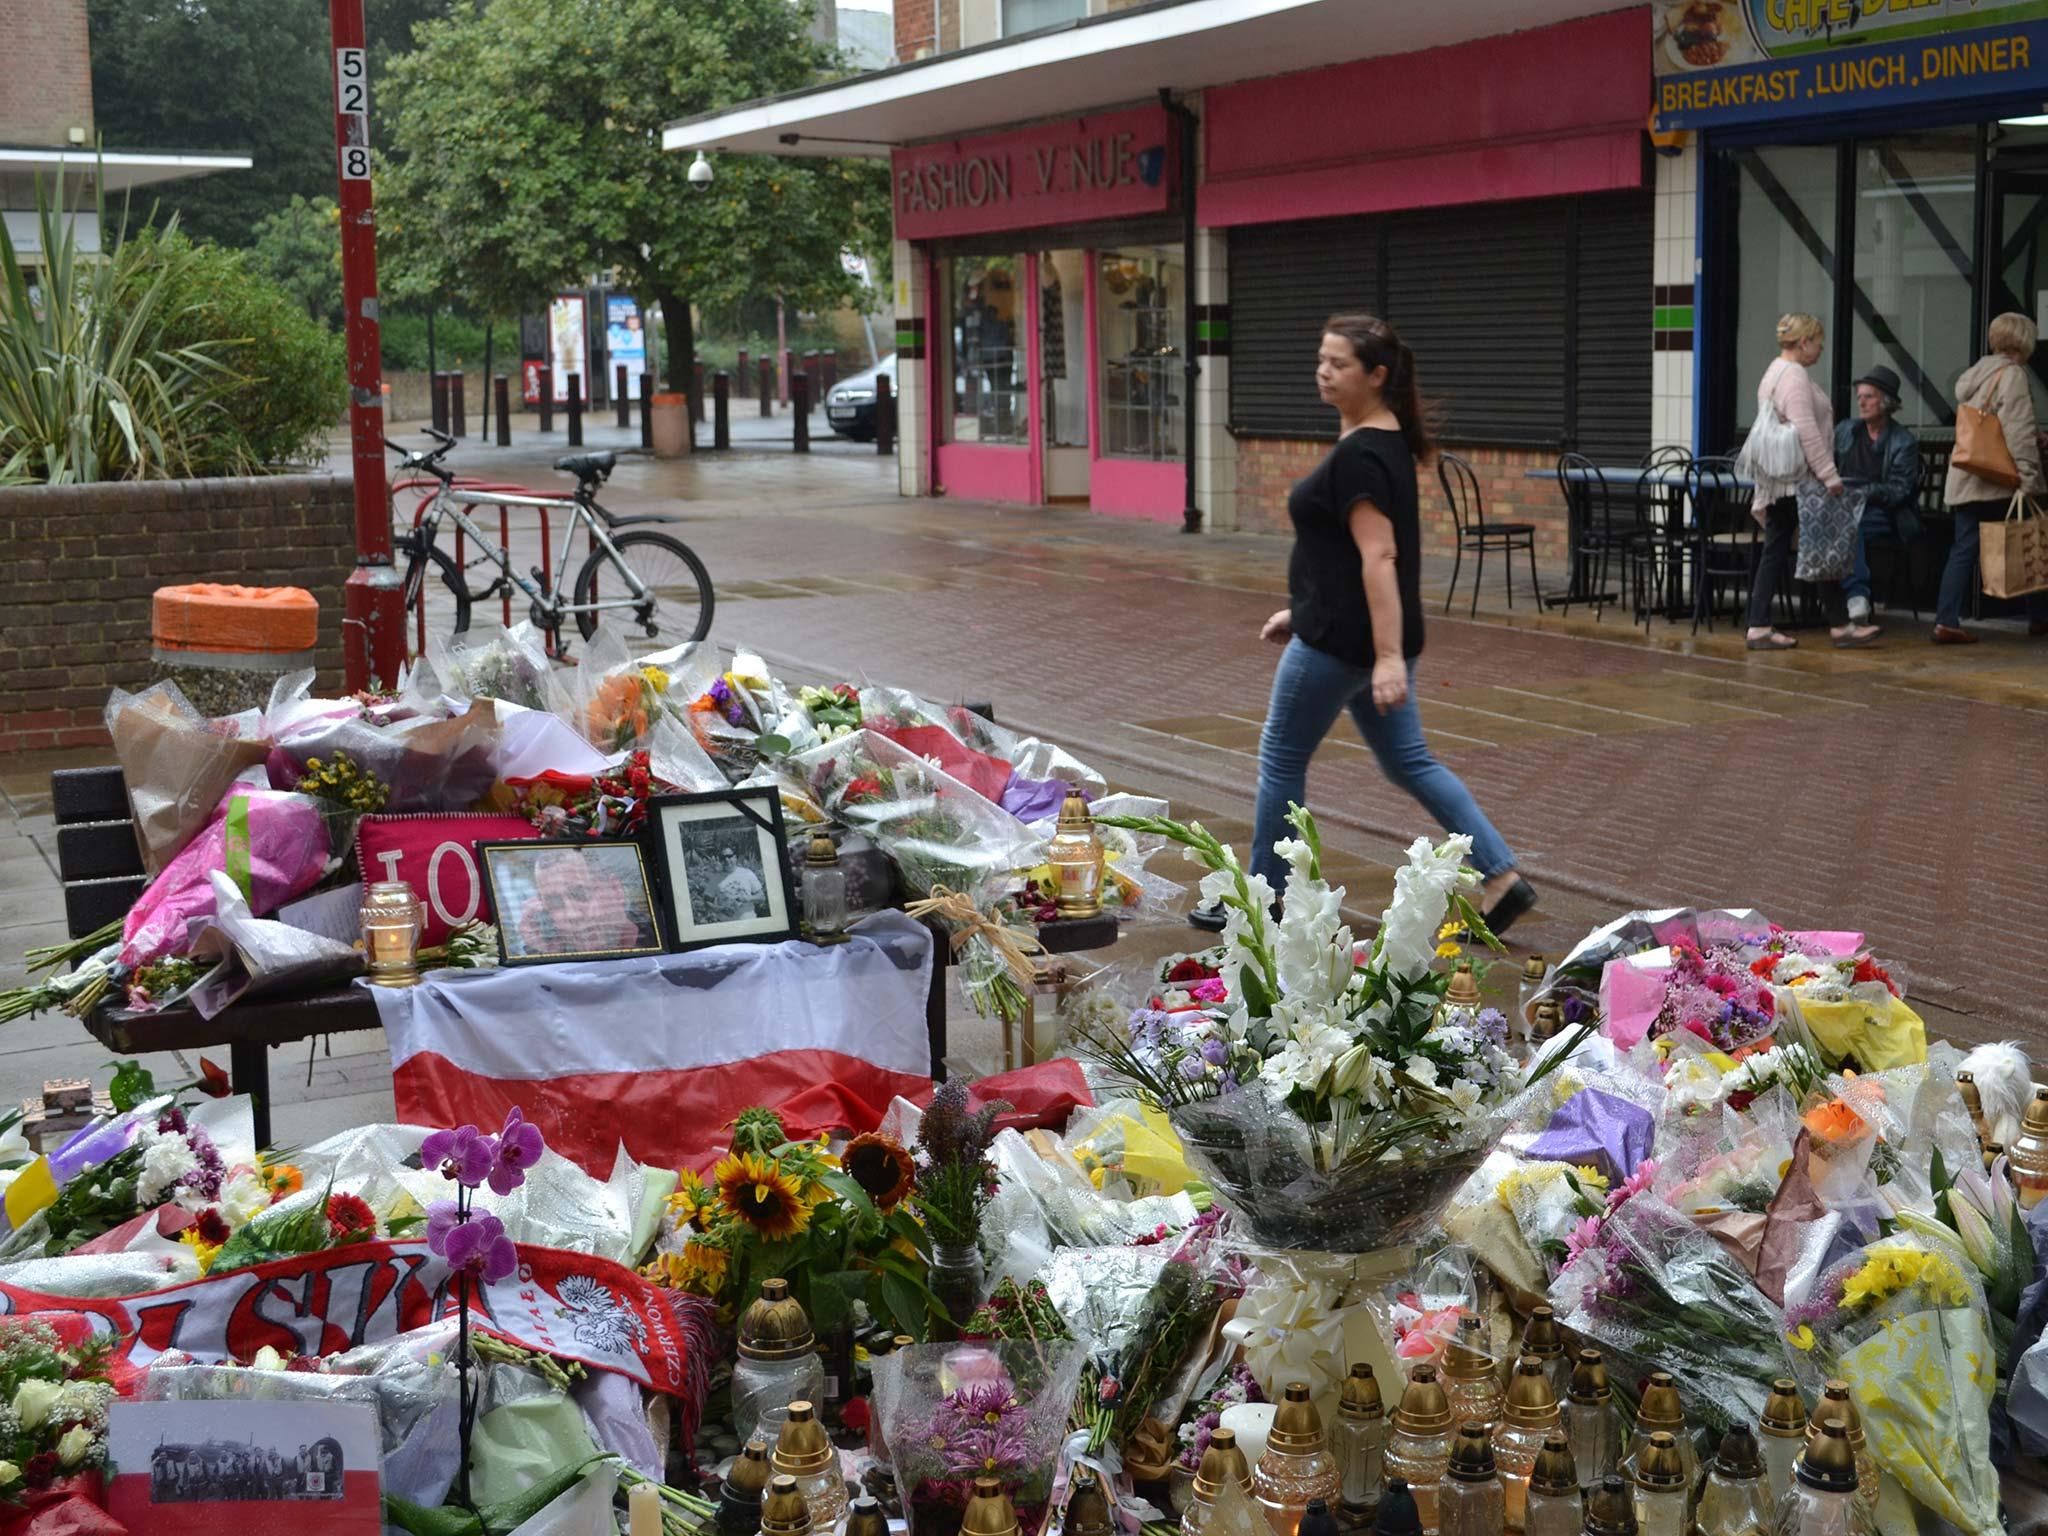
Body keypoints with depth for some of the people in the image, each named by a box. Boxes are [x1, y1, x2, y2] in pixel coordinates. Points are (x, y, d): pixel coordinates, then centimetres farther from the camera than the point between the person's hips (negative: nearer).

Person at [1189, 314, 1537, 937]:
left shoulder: (1359, 455, -19)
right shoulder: (1384, 441, 11)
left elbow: (1377, 556, -25)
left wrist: (1389, 656, -29)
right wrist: (1301, 609, 23)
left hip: (1343, 640, -10)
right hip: (1370, 636, 10)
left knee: (1282, 761, 6)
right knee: (1409, 762, 13)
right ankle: (1502, 878, 8)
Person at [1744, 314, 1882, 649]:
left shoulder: (1774, 373, 19)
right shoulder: (1794, 376, -13)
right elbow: (1807, 431, -21)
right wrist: (1829, 476, -19)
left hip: (1777, 480, 10)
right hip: (1799, 479, -10)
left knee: (1775, 551, 8)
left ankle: (1759, 628, 5)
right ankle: (1840, 625, 2)